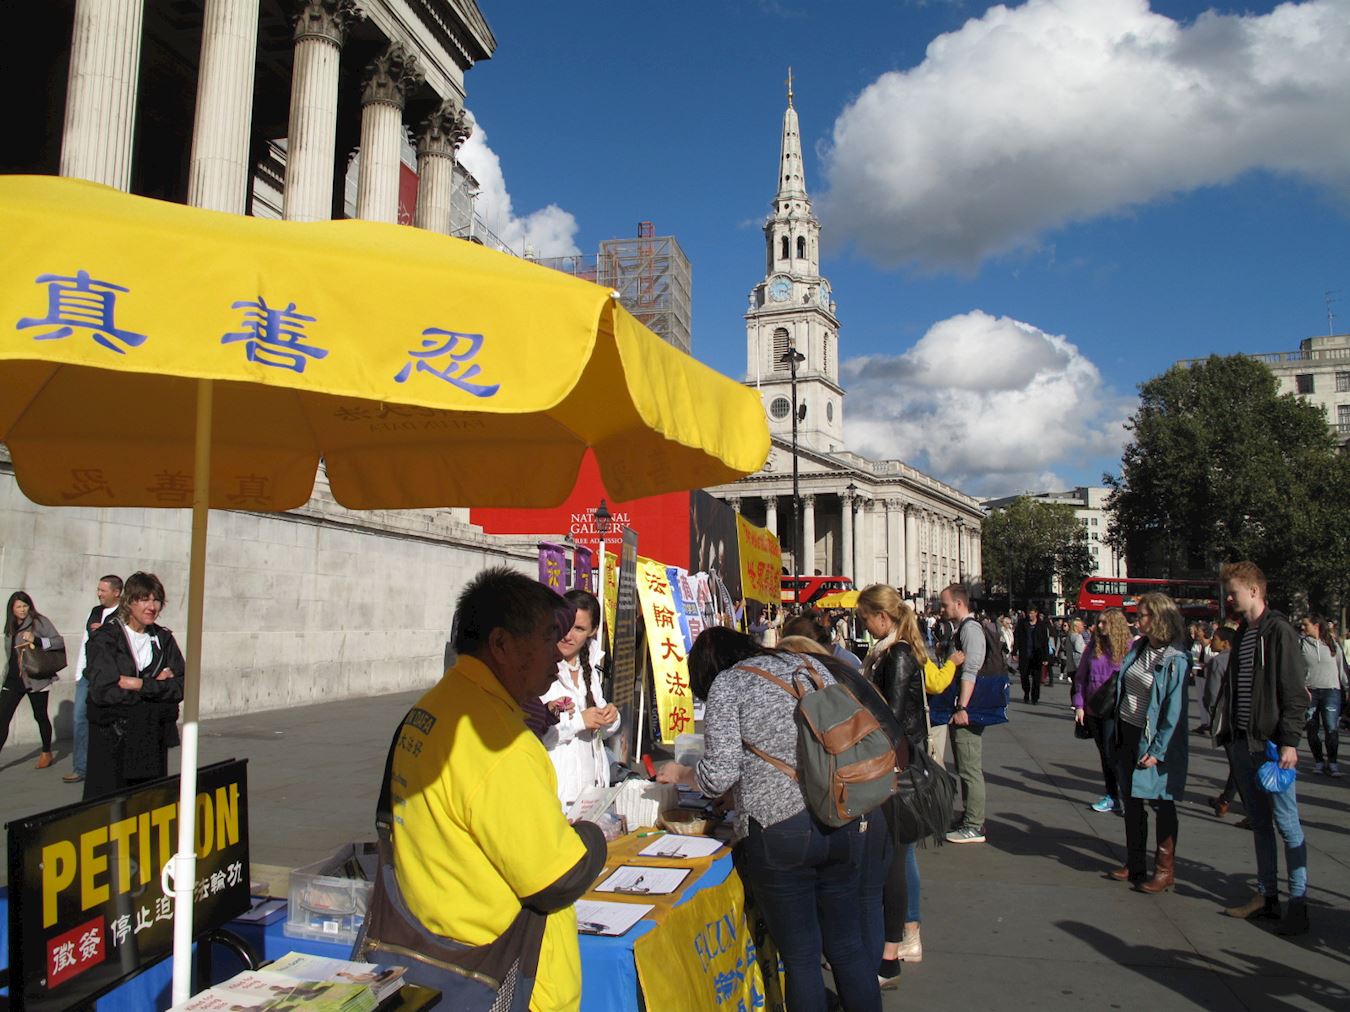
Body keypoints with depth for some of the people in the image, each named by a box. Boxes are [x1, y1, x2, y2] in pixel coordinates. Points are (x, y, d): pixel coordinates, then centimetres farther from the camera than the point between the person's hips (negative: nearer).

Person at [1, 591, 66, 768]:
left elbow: (60, 642, -11)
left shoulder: (39, 621, -4)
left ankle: (46, 753, 22)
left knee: (40, 716, 6)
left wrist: (36, 640, -23)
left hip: (35, 678, -5)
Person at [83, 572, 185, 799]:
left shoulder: (164, 639, 9)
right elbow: (103, 690, -15)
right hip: (112, 742, -4)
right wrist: (156, 685, -9)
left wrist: (141, 685, -13)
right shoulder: (106, 638, -5)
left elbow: (180, 686, 1)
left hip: (154, 741, 4)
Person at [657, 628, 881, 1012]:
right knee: (847, 944, 18)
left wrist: (680, 774, 8)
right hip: (843, 823, 6)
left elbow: (720, 774, -9)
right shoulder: (809, 663, 13)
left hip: (779, 832, -5)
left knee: (800, 956, 9)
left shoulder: (727, 684, -3)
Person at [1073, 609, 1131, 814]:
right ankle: (1112, 797, 23)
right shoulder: (1093, 647, 5)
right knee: (1104, 753, 12)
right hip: (1093, 710, 5)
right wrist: (1079, 705, 3)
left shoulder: (1129, 648, -8)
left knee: (1112, 753, -10)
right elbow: (1080, 677, 9)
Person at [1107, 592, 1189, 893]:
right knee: (1132, 800, 14)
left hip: (1154, 740, -7)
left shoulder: (1175, 660, -17)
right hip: (1128, 733, 7)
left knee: (1161, 804, 6)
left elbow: (1175, 710, -17)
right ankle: (1134, 864, 26)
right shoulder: (1138, 647, 5)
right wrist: (1115, 730, 11)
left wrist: (1158, 750, -18)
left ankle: (1165, 871, 19)